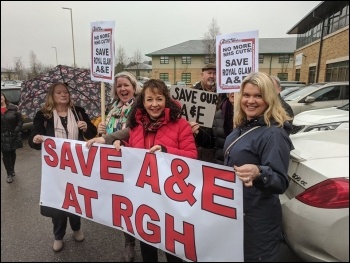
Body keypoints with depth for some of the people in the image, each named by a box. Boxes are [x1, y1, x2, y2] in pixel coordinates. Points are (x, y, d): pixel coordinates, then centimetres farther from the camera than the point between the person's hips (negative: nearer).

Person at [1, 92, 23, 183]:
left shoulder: (13, 108, -5)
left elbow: (20, 121, -2)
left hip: (13, 136, 0)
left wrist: (16, 131, -11)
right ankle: (9, 174, 17)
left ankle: (12, 170, 35)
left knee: (12, 153, 16)